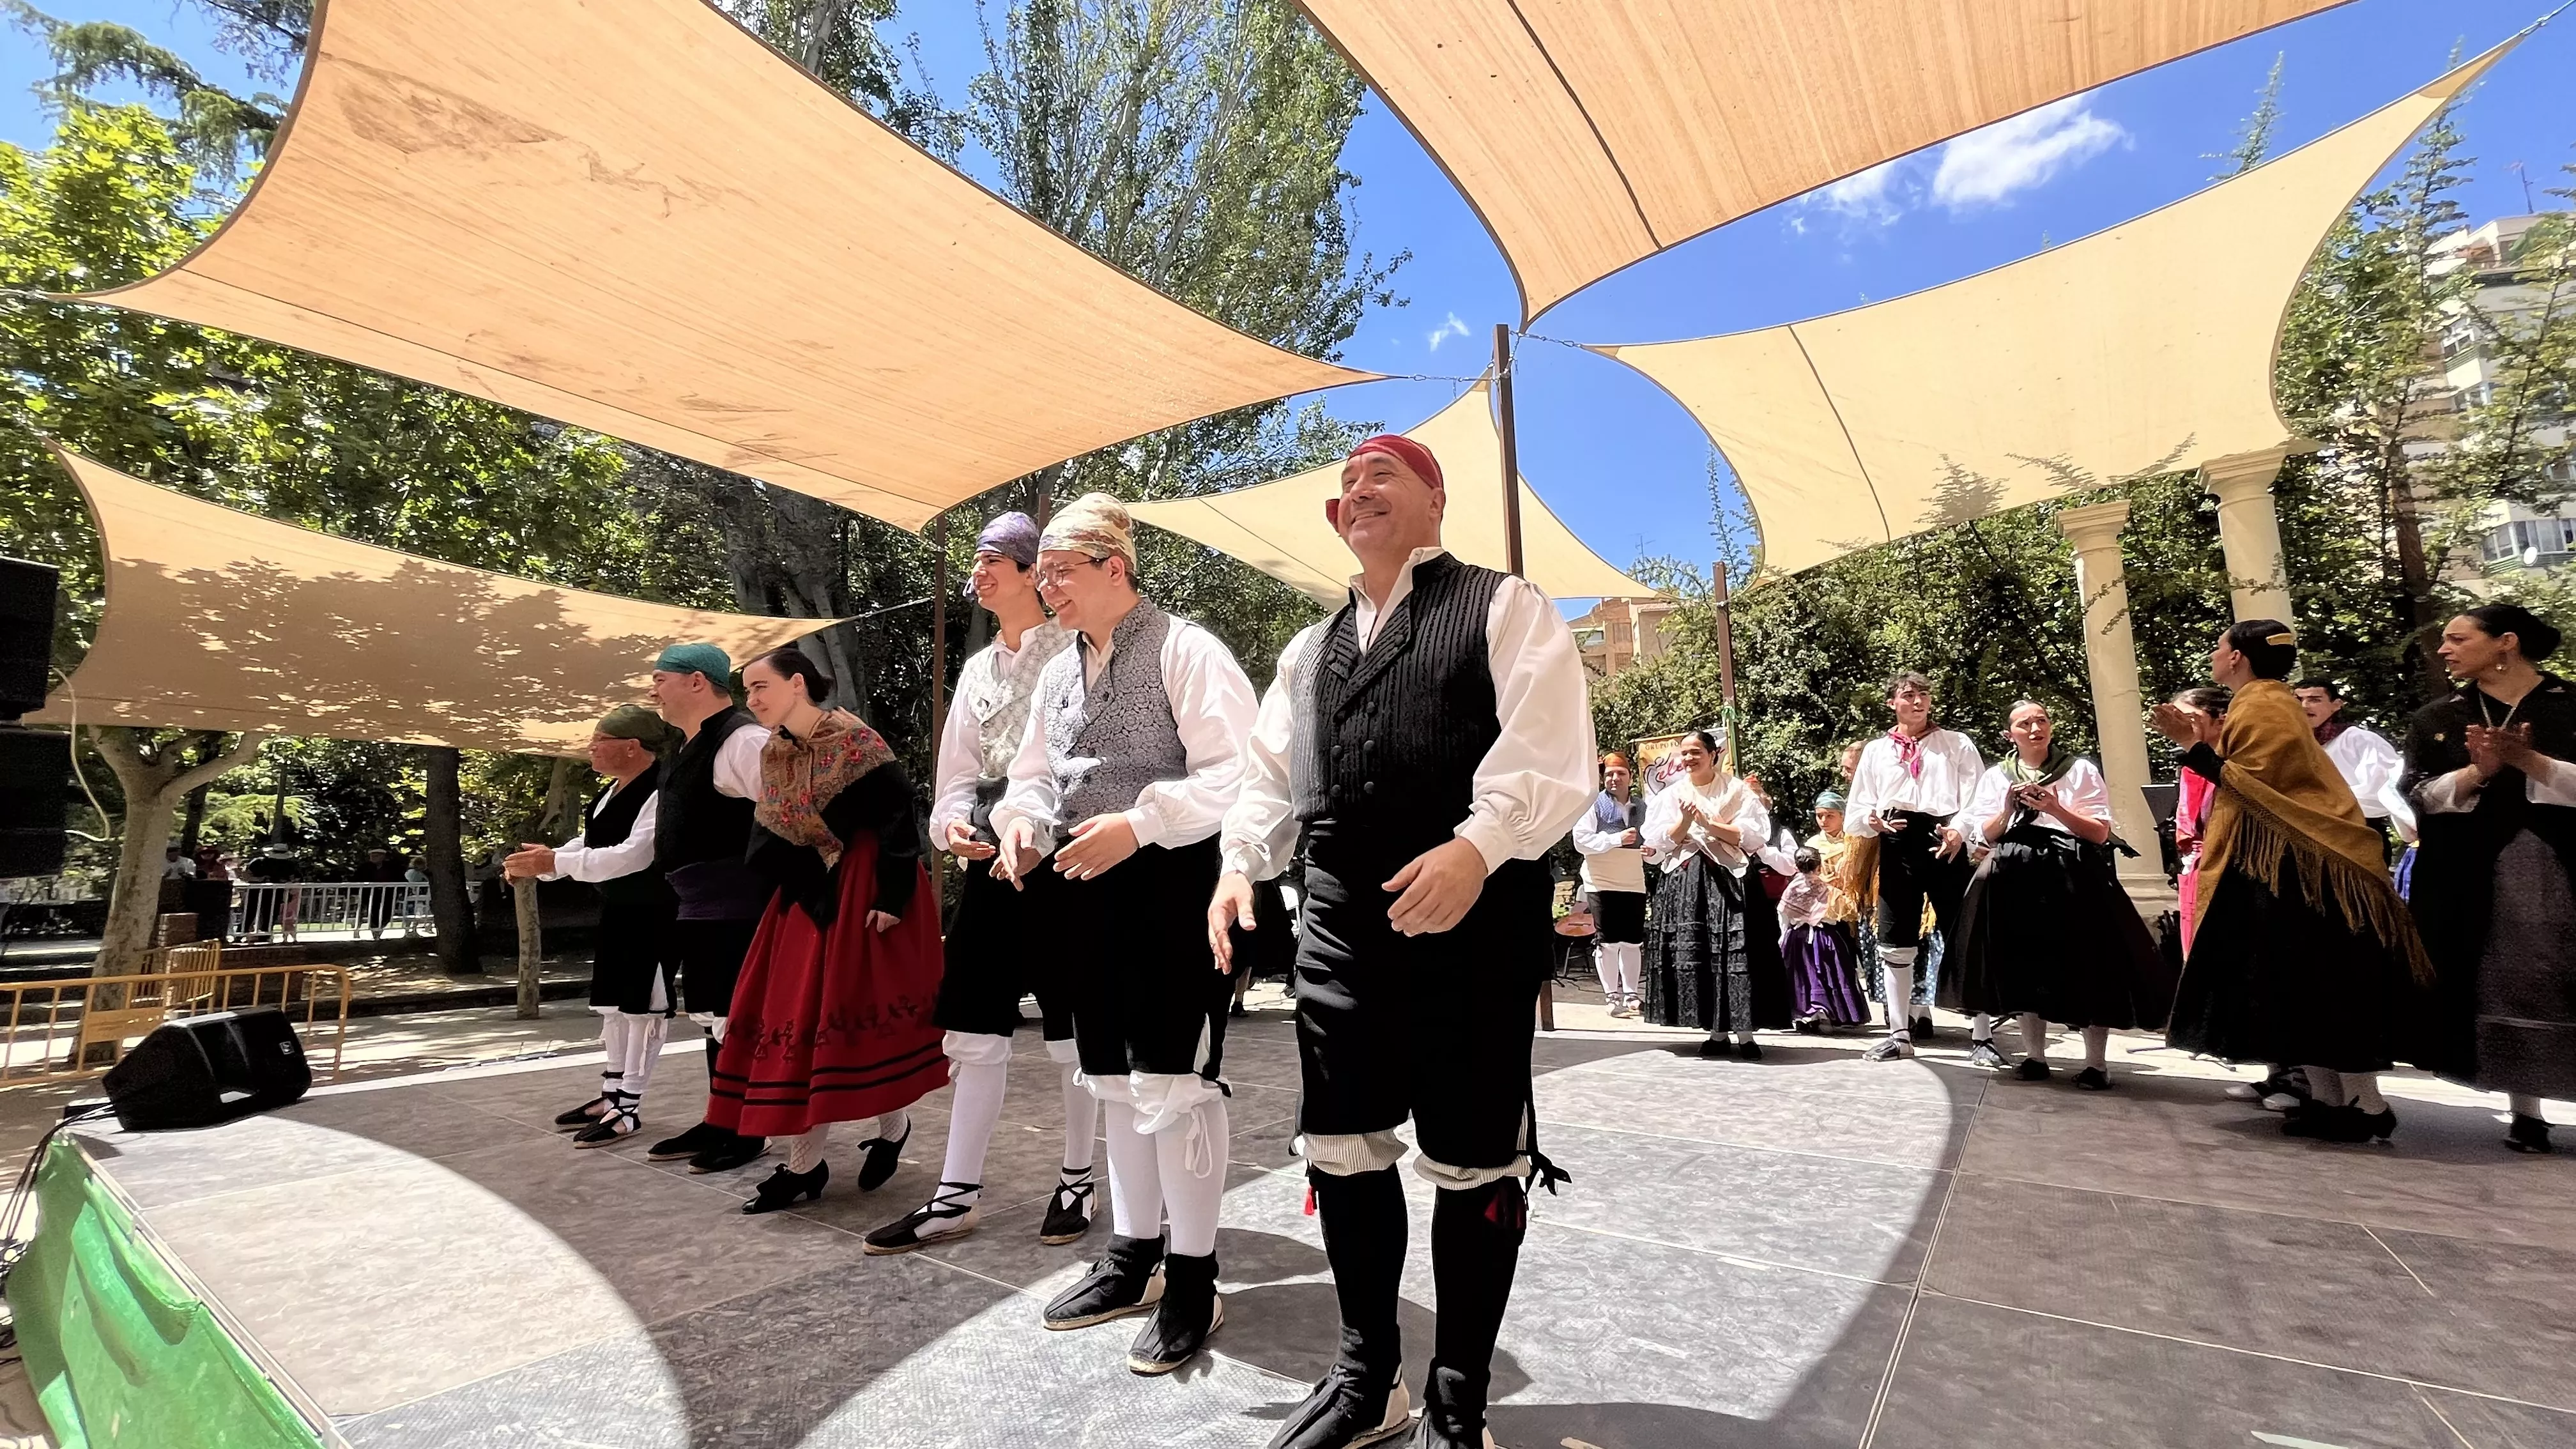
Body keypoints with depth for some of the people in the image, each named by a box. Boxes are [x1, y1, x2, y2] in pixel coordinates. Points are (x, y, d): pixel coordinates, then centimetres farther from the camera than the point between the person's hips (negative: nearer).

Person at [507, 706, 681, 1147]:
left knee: (642, 1004, -1)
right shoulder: (615, 790, 9)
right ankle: (611, 1095, 31)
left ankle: (629, 1107, 10)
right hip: (617, 910, 10)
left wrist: (556, 863, -27)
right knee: (613, 1002, 17)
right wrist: (542, 862, 0)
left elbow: (633, 855, -30)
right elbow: (590, 841, 17)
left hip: (653, 915, -10)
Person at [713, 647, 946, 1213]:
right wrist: (802, 891, 4)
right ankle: (805, 1163, 13)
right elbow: (774, 838, 11)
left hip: (866, 891, -7)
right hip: (810, 895, 7)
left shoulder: (855, 741, -15)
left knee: (868, 1010, -1)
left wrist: (892, 897, -20)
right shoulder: (771, 755, 7)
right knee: (798, 1013, 5)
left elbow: (897, 819, -18)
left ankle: (893, 1127, 22)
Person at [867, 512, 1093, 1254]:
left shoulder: (1073, 652, -3)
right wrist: (952, 821, -4)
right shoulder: (976, 669, 17)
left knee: (1071, 1026, 6)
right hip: (989, 861, 7)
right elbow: (959, 770, 16)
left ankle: (1076, 1181, 22)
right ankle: (956, 1194, 19)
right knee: (974, 1027, 9)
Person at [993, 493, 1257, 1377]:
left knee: (1171, 1080, -4)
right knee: (1114, 1079, 16)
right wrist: (1024, 822, -1)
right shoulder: (1058, 673, 15)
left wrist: (1137, 824, -23)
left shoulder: (1183, 650, -9)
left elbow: (1235, 772, -17)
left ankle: (1193, 1277, 15)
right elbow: (1036, 771, 21)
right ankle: (1132, 1254, 33)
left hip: (1172, 885, -8)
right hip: (1089, 893, 8)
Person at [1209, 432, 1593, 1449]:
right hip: (1339, 923, 6)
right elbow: (1271, 773, 19)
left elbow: (1551, 757, -11)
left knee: (1470, 1165, 7)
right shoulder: (1311, 649, 20)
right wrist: (1240, 860, 2)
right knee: (1341, 1150, 13)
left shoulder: (1502, 609, 1)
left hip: (1472, 920, -5)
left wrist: (1477, 847, -27)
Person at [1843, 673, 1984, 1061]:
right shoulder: (1875, 750, 14)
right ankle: (1900, 1033, 16)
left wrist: (1961, 831, -19)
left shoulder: (1957, 744, 10)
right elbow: (1857, 812, 11)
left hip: (1945, 844, -2)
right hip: (1896, 847, 2)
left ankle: (1980, 1036, 10)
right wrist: (1873, 821, -12)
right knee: (1895, 943, 7)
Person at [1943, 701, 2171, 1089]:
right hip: (2017, 880, 2)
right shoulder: (1995, 777, 12)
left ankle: (2096, 1062, 5)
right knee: (2026, 963, 3)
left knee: (2084, 965, -4)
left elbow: (2101, 833, 1)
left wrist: (2056, 809, -12)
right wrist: (2009, 810, -8)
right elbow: (1985, 838, 8)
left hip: (2072, 878, -2)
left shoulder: (2081, 770, 7)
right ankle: (2034, 1055, 12)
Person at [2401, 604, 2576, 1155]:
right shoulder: (2436, 720, 10)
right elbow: (2418, 793, 0)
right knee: (2499, 990, 1)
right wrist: (2478, 771, -16)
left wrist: (2528, 761, -18)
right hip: (2472, 878, 2)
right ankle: (2526, 1110, 7)